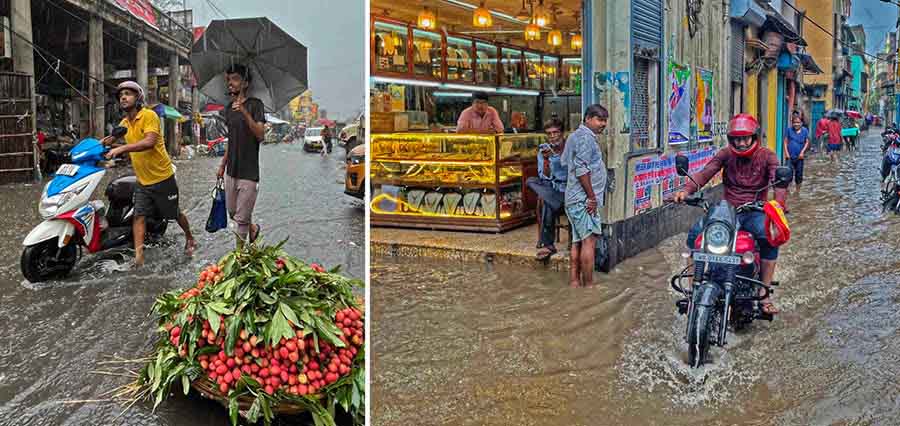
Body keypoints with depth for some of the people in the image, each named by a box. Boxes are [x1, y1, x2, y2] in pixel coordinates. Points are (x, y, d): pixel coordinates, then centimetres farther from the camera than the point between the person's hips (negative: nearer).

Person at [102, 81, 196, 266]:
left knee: (174, 213, 11)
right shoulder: (124, 123, 8)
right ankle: (138, 256, -8)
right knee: (139, 215, -6)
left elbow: (149, 142, -29)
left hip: (162, 177, -6)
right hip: (142, 181, 6)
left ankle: (190, 239, 35)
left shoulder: (149, 115, -15)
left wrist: (122, 148, -34)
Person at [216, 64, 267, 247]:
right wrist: (222, 165, 19)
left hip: (248, 171, -7)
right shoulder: (229, 107, 11)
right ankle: (253, 228, 41)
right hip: (232, 170, 7)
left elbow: (260, 135, -20)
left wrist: (244, 112, -31)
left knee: (242, 217, -1)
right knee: (232, 213, 16)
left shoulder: (255, 104, -9)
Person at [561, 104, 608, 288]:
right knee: (589, 239, -10)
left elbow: (565, 165, 25)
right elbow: (582, 170, -19)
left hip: (574, 199, 11)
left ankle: (574, 282, 14)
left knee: (578, 241, 11)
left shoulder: (575, 136, 20)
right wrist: (592, 197, -17)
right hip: (584, 199, -11)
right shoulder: (586, 137, -11)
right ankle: (588, 285, -10)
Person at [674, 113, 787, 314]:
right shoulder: (726, 154, 4)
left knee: (770, 238, -32)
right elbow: (705, 172, -10)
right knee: (695, 234, -21)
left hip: (755, 211, -2)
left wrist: (778, 202, -40)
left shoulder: (767, 156, -1)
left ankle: (764, 295, -18)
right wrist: (687, 190, -30)